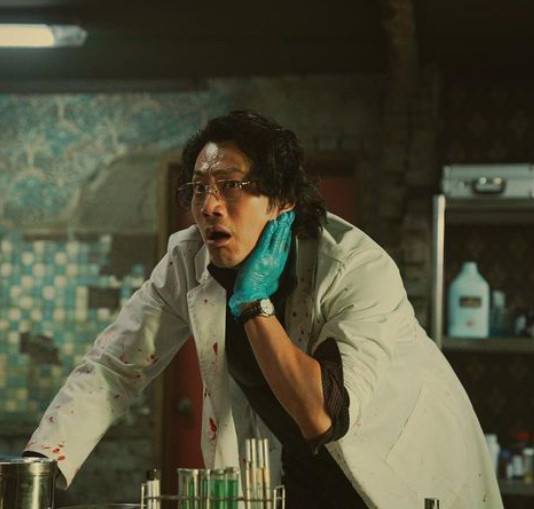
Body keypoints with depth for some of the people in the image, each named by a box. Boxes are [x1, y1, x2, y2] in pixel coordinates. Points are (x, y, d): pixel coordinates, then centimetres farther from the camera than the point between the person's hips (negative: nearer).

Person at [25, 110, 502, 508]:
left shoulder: (360, 270, -26)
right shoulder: (188, 263, -11)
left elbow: (322, 416, -31)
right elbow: (112, 367, -11)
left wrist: (256, 303, -29)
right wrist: (37, 470, -23)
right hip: (298, 470, 3)